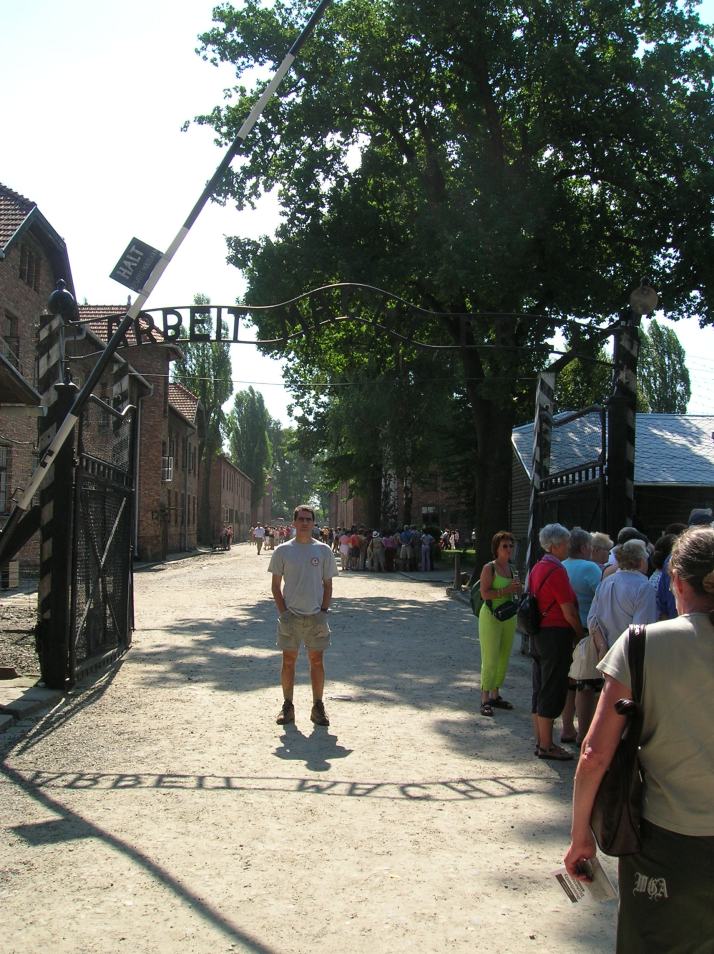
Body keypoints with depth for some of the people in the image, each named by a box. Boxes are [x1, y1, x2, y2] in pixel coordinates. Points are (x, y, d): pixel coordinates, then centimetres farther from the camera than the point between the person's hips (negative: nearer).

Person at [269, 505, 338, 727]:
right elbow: (276, 585, 4)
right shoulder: (282, 551, 1)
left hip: (315, 616, 1)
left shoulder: (323, 550, 3)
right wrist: (283, 612, -4)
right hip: (290, 615, 0)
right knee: (288, 661, 5)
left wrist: (323, 611, -2)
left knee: (317, 661, 5)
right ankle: (288, 706, 15)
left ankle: (318, 707, 15)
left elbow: (328, 584, 7)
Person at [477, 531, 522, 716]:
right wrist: (506, 590, -22)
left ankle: (495, 695, 23)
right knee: (490, 660, -7)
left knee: (503, 659, 12)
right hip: (491, 616, -7)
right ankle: (485, 699, 0)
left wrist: (516, 589, -1)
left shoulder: (511, 568, 11)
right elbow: (484, 593, -18)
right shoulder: (489, 568, -11)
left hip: (509, 617, 7)